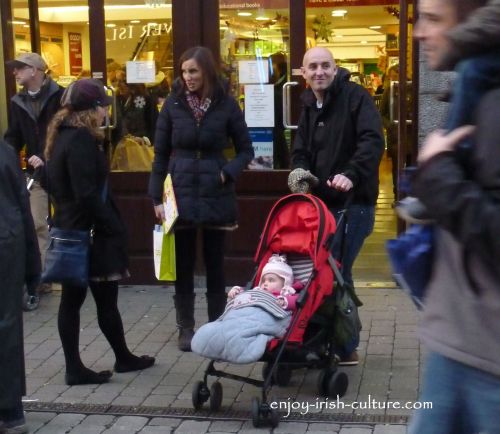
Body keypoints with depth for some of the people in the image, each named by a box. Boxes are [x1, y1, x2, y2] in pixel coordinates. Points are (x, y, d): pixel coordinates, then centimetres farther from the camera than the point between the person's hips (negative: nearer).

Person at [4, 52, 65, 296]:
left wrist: (47, 157, -20)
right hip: (36, 173, 4)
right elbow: (14, 137, 11)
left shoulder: (60, 96, -6)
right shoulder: (18, 102, 12)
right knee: (38, 226, 1)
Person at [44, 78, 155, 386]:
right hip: (90, 233, -9)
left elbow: (56, 185, 18)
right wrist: (116, 228, -17)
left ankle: (75, 368, 14)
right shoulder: (81, 139, -18)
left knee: (72, 299, 9)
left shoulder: (63, 135, 11)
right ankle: (124, 358, 20)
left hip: (70, 230, 9)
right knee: (106, 300, 5)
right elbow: (88, 194, -24)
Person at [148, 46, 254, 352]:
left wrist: (228, 173, -13)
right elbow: (161, 154, 2)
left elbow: (246, 150, 4)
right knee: (183, 263, 8)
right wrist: (157, 197, -2)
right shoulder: (173, 103, -1)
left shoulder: (226, 104, -4)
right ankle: (186, 327, 19)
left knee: (215, 262, 9)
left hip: (215, 195, -1)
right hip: (180, 194, 1)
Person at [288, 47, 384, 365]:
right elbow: (301, 151, 17)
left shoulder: (356, 97, -9)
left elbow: (373, 141, -21)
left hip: (353, 201, -7)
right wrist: (300, 170, -5)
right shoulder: (310, 107, 16)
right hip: (323, 200, 8)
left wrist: (351, 174, -34)